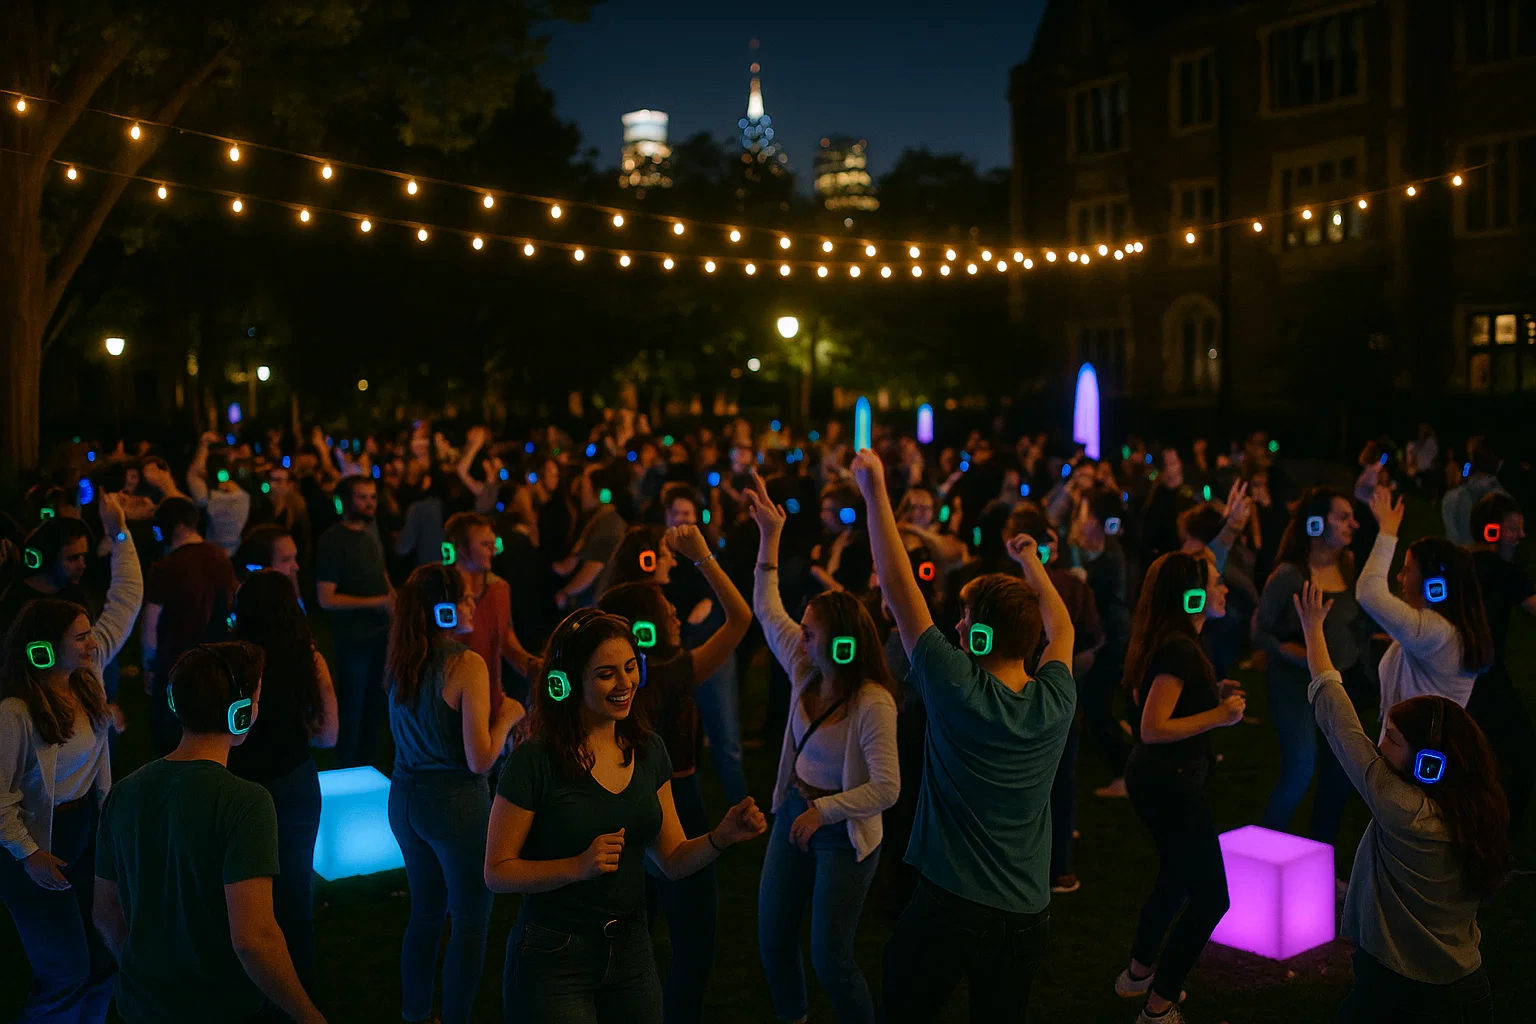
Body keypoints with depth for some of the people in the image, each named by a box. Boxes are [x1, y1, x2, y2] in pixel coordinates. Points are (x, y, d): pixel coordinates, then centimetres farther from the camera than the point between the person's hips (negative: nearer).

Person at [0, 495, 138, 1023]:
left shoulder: (89, 671, -5)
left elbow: (126, 601, -1)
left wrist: (119, 533, -4)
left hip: (88, 826, 7)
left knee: (103, 960, 14)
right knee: (67, 973, 2)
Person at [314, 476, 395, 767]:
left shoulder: (370, 536, 13)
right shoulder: (332, 541, -11)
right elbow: (326, 598, -17)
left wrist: (395, 599, 0)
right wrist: (377, 602, -21)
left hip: (380, 633, 7)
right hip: (353, 637, -7)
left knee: (374, 705, 15)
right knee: (352, 708, 1)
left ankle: (366, 765, 27)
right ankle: (347, 773, 14)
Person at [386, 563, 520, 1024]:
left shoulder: (400, 662, 2)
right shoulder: (467, 664, -18)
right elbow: (480, 759, -22)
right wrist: (507, 716, -6)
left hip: (405, 797, 7)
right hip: (455, 802, -7)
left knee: (426, 912, 23)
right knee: (470, 921, 8)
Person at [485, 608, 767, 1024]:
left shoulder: (649, 750, 1)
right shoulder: (534, 760, -15)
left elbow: (672, 860, 5)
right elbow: (497, 872, -11)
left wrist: (721, 837, -14)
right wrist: (579, 866, -25)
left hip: (631, 954, 5)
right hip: (553, 960, -5)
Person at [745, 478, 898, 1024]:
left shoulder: (873, 705, -26)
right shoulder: (805, 669, -6)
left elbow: (887, 788, -27)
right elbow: (769, 610, 3)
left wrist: (823, 811, -21)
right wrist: (770, 537, -2)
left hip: (844, 831, -7)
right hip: (795, 812, 7)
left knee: (830, 957, -2)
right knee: (773, 938, 14)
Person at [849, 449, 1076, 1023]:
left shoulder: (958, 691, -17)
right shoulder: (1056, 702, -5)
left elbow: (899, 588, -12)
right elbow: (1062, 629, 18)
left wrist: (876, 494, -6)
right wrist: (1031, 563, 31)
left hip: (948, 909, -4)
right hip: (1027, 916, 4)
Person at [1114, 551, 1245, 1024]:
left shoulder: (1170, 642, 7)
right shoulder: (1181, 649, -24)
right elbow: (1153, 728, -27)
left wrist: (1214, 693, 8)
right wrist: (1219, 715, -24)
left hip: (1157, 778, 11)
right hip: (1171, 781, -11)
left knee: (1176, 877, 28)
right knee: (1210, 897, -1)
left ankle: (1139, 972, 43)